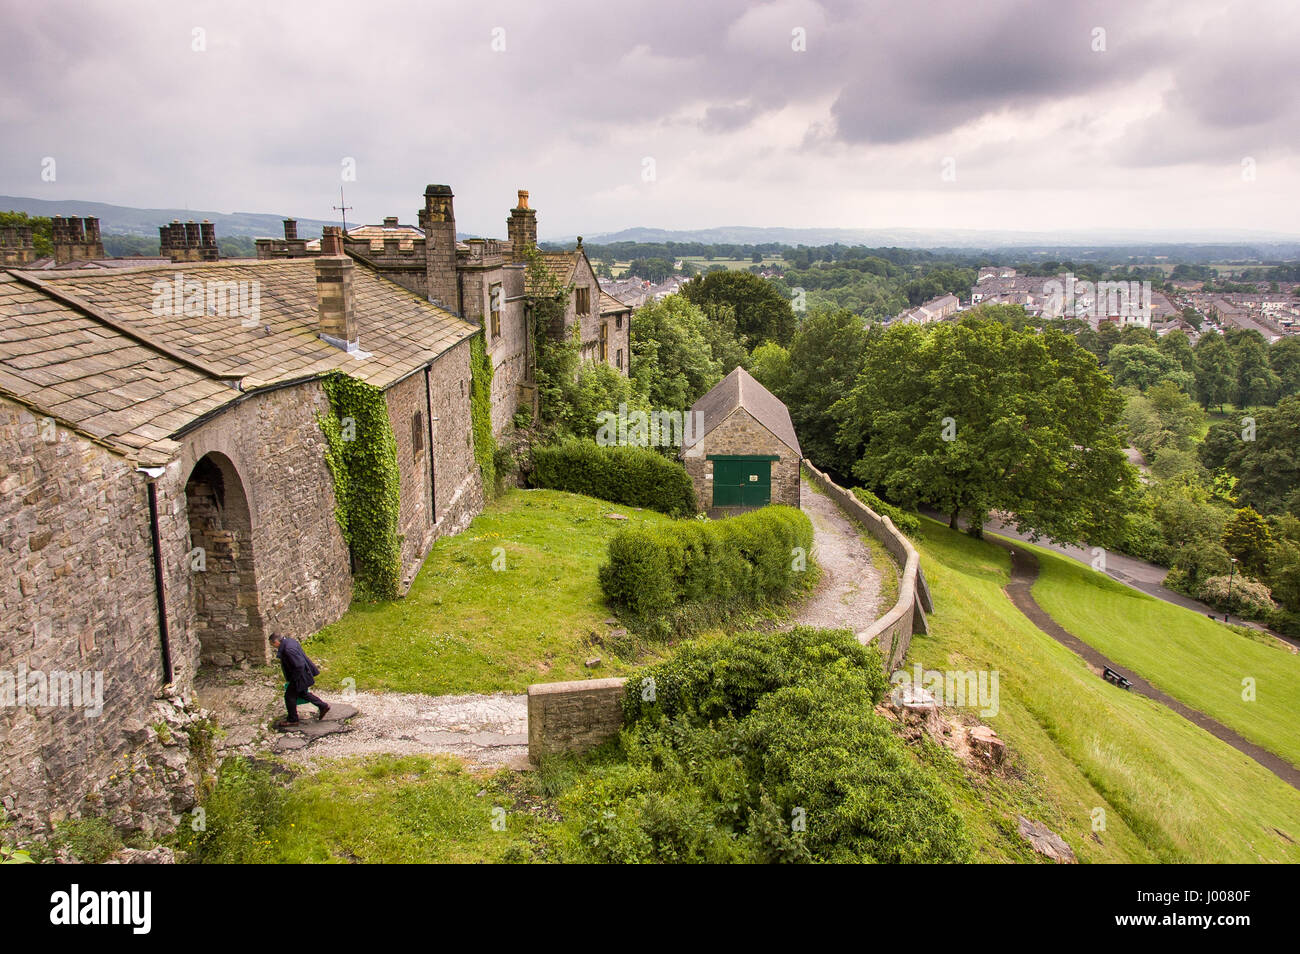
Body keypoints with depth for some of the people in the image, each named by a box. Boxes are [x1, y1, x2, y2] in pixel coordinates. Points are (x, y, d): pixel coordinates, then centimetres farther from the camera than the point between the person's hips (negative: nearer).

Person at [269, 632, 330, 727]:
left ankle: (293, 720, 21)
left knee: (289, 696, 6)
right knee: (302, 693, 24)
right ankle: (323, 706, 31)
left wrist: (294, 679, -19)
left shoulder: (288, 649, -32)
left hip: (300, 676, -10)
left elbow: (299, 666, -31)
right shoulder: (288, 640, 0)